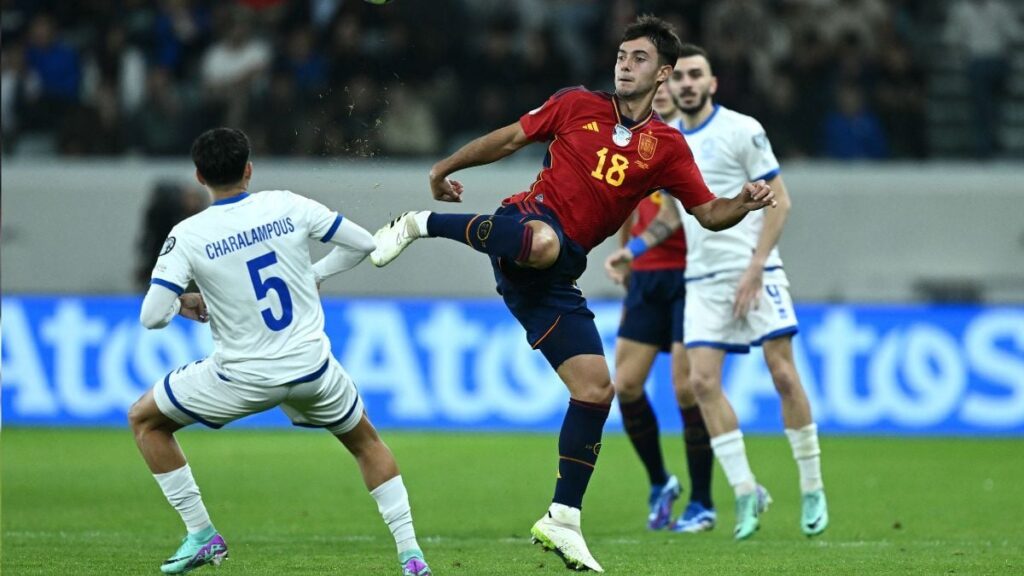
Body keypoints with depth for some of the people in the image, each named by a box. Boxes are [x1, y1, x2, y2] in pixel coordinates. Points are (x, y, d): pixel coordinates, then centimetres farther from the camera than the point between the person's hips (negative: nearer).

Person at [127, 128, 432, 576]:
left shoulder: (188, 236, -10)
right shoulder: (289, 206, -4)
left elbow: (151, 317, -14)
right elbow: (362, 243, 4)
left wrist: (182, 305, 9)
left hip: (243, 379, -3)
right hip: (312, 370, 3)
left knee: (144, 420, 19)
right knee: (366, 443, 28)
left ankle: (201, 535, 13)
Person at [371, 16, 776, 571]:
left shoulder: (666, 147, 12)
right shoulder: (577, 105, 8)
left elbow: (709, 213, 11)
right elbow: (510, 137, 16)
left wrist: (744, 204, -10)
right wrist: (445, 167, 18)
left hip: (556, 276, 4)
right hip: (528, 219, -4)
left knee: (595, 386, -4)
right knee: (543, 242, -44)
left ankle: (562, 520, 7)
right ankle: (421, 224, -20)